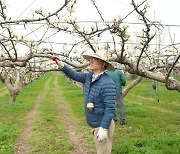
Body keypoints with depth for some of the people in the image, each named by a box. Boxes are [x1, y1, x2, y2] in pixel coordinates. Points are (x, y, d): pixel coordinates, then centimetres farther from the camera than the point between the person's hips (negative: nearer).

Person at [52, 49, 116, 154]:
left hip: (102, 125, -9)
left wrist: (104, 128, -28)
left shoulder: (107, 84, -25)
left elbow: (110, 108, -27)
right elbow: (75, 75, 13)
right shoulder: (89, 76, 1)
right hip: (94, 124, 9)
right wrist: (61, 65, 0)